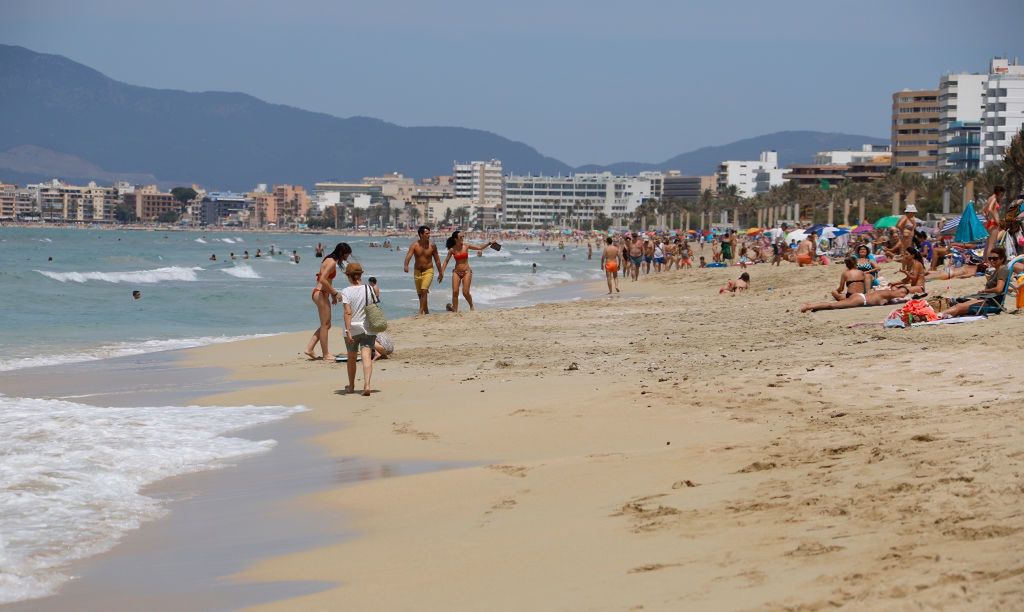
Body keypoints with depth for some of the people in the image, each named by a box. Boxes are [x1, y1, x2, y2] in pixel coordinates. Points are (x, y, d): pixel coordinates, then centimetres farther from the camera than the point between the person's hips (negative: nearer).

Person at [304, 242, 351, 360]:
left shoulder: (329, 260, 15)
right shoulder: (332, 263, -16)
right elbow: (323, 280, -25)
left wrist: (333, 293, 15)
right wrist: (334, 292, -16)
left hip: (320, 293, 10)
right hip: (321, 294, -10)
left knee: (326, 325, 15)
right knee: (325, 325, -3)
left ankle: (309, 348, 13)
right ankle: (326, 355, 2)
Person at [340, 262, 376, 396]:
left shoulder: (346, 292, -9)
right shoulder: (370, 290, 0)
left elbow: (348, 313, -18)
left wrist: (348, 331, -20)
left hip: (352, 329, -1)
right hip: (368, 328, 1)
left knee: (351, 357, 17)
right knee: (367, 356, -6)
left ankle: (351, 386, 32)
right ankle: (366, 385, -25)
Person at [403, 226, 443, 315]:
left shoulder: (432, 246, -5)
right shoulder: (415, 245, -9)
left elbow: (437, 260, 6)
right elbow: (409, 255, -25)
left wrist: (440, 272, 11)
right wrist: (406, 265, -45)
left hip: (428, 271, -2)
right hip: (417, 271, 2)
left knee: (424, 291, -19)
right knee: (420, 294, 12)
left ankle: (420, 312, -19)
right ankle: (426, 312, 28)